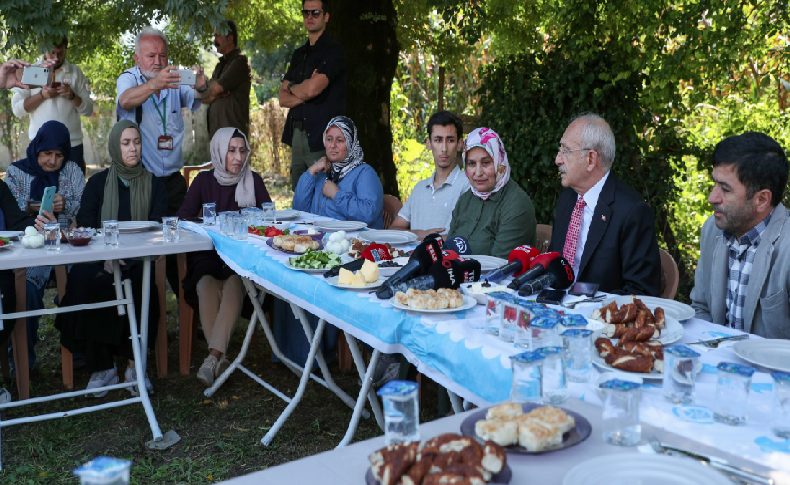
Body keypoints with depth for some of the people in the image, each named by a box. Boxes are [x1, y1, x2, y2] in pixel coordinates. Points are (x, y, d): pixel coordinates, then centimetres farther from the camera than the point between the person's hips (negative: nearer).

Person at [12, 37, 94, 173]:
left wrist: (72, 96, -13)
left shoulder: (75, 72, 8)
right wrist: (42, 95, -12)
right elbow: (17, 110, -1)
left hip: (72, 145, 0)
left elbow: (88, 110, 3)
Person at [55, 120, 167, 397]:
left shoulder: (154, 184, 13)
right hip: (101, 258, 1)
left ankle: (135, 365, -24)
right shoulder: (98, 183, 13)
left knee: (140, 281, -34)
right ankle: (101, 367, -23)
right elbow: (84, 226, 3)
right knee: (85, 280, -31)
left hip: (139, 260, -1)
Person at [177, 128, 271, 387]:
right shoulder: (204, 180, 9)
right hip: (208, 256, 1)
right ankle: (222, 358, -34)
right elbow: (183, 216, 2)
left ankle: (214, 356, -41)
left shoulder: (253, 181, 9)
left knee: (234, 285, -33)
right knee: (206, 284, -31)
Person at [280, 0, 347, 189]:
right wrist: (303, 94, -6)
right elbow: (283, 99, 13)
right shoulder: (299, 54, 19)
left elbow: (312, 89, -16)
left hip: (320, 138, -7)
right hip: (297, 135, 7)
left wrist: (291, 86, 5)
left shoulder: (333, 50, -4)